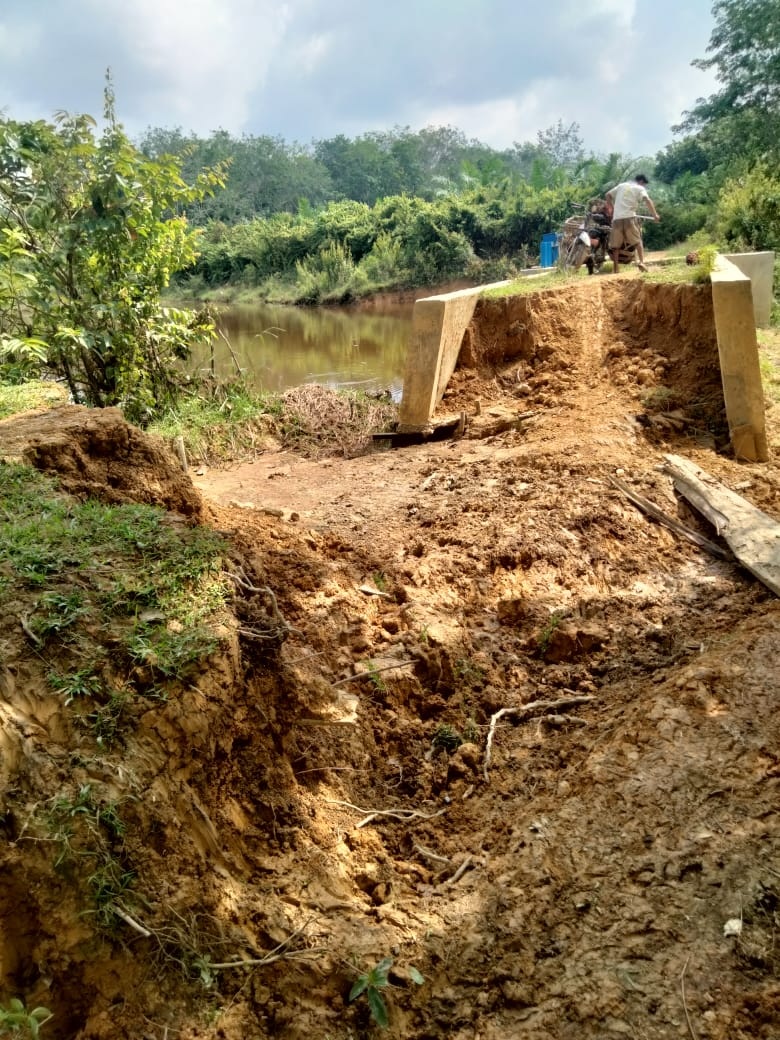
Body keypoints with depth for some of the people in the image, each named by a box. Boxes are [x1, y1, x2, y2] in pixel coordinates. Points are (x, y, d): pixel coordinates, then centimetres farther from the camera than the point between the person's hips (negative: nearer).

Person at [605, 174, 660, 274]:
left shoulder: (621, 185, 21)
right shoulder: (640, 188, 8)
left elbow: (608, 195, 22)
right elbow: (647, 200, -8)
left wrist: (613, 209, 28)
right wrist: (655, 214, -8)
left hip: (617, 218, 3)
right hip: (629, 217, -3)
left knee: (616, 245, 6)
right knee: (637, 241, 4)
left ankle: (616, 268, 3)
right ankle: (641, 262, -14)